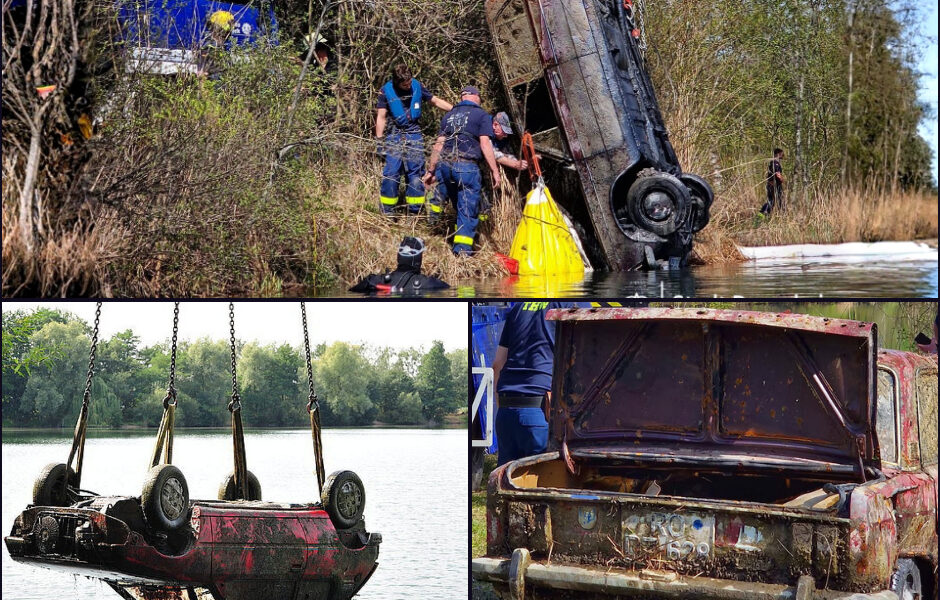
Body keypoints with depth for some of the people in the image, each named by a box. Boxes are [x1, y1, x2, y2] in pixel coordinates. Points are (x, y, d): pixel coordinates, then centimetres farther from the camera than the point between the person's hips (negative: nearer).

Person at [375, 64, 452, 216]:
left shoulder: (417, 86, 0)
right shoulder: (386, 91, -5)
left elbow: (436, 101, 9)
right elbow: (381, 117, -3)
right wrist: (379, 140, -8)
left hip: (414, 135, 2)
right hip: (395, 136, -2)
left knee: (416, 173, 3)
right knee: (391, 173, -8)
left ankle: (415, 212, 10)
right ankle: (386, 213, -1)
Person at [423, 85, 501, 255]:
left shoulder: (449, 115, 17)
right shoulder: (482, 115, 3)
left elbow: (439, 145, 15)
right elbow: (485, 145, -7)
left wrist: (431, 171, 19)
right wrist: (495, 171, -5)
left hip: (445, 165, 5)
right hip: (467, 168, -5)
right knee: (468, 210, 2)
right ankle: (462, 250, 1)